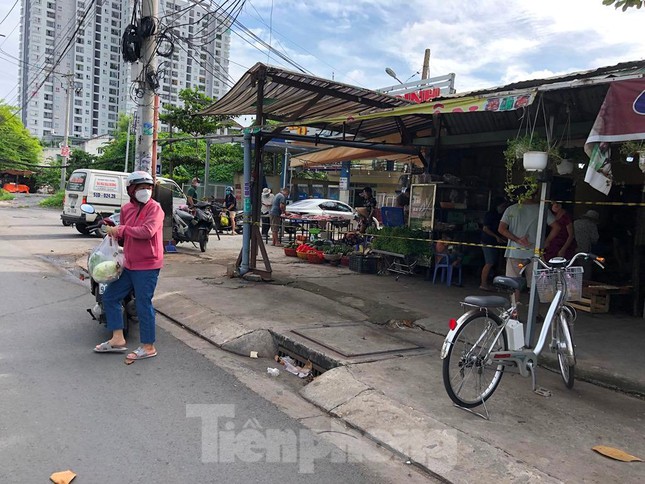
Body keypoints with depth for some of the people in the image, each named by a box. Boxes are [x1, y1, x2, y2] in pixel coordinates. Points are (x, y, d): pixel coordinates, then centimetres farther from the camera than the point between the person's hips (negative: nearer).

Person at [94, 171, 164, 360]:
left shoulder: (154, 208, -11)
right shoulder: (126, 208, 10)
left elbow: (148, 231, -27)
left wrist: (122, 229, -18)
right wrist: (114, 232, -2)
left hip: (147, 266, -8)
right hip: (129, 264, 8)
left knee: (143, 305, -3)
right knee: (110, 296, 13)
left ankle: (148, 347, 11)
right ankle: (118, 339, 23)